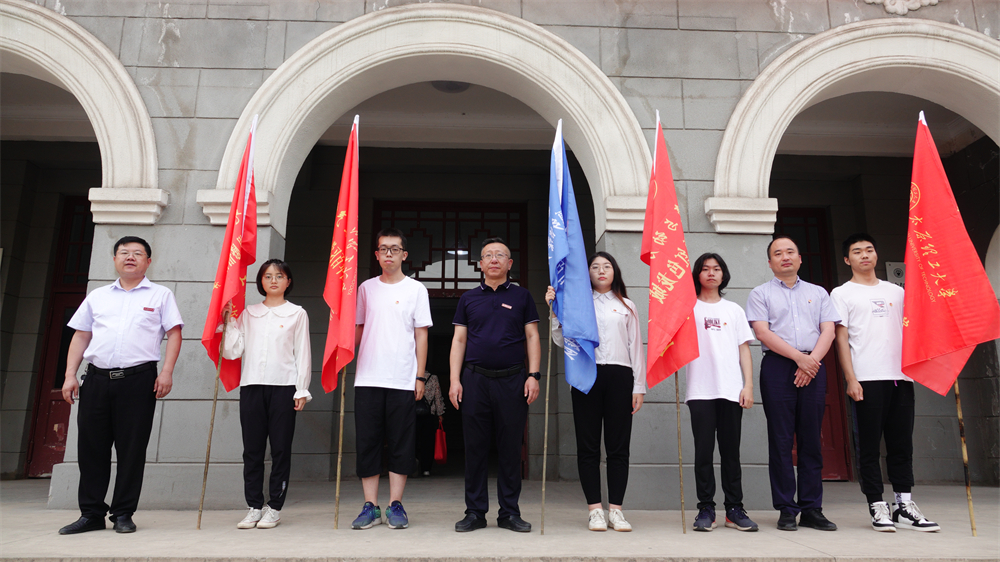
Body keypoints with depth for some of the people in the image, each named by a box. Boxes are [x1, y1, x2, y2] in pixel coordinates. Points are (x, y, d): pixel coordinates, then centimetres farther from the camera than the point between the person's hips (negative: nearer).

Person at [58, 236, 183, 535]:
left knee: (132, 448, 0)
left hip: (138, 378, -3)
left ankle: (123, 514, 10)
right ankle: (91, 514, 16)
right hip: (97, 378, 3)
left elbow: (174, 333, 2)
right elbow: (81, 336, 17)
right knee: (91, 447, 5)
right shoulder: (97, 296, 18)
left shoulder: (160, 295, 8)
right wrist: (70, 375, 7)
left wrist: (167, 372, -9)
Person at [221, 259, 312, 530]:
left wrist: (301, 390, -1)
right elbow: (232, 351, 8)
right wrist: (229, 320, 2)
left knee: (280, 448, 0)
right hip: (251, 385, 3)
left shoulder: (297, 314, 7)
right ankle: (254, 506, 15)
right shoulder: (248, 313, 14)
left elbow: (302, 353, 4)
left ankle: (274, 507, 10)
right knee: (252, 449, 5)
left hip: (284, 386, -2)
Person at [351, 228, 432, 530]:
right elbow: (357, 329, 17)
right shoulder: (366, 288, 12)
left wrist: (420, 376, -2)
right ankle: (370, 506, 12)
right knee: (367, 441, 3)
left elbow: (421, 335, 4)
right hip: (367, 378, 2)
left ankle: (395, 505, 12)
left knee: (401, 444, 2)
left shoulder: (416, 289, 5)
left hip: (403, 380, -2)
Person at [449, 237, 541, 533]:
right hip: (474, 379, 1)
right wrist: (455, 380, 0)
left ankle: (509, 512, 14)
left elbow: (532, 337, 7)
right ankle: (475, 512, 14)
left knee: (511, 448, 3)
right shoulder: (469, 298, 12)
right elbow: (459, 340, 9)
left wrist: (534, 375, -4)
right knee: (475, 448, 4)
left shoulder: (522, 296, 10)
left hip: (512, 380, -1)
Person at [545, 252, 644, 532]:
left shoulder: (626, 306, 16)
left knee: (619, 446, 1)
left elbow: (636, 347, 12)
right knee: (588, 446, 1)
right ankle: (595, 509, 8)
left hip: (619, 375, 1)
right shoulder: (578, 304, 12)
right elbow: (561, 341, 4)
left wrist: (639, 386, 6)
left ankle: (615, 509, 9)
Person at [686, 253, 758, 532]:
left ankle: (734, 508, 11)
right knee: (704, 450, -3)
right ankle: (706, 509, 4)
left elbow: (744, 349, 13)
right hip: (700, 390, -2)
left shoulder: (734, 310, 17)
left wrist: (748, 385, 1)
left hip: (731, 389, 2)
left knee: (731, 450, 4)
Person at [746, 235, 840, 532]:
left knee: (811, 440, 3)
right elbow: (763, 332, -3)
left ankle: (811, 509, 9)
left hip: (813, 367, 3)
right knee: (781, 440, -2)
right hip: (778, 366, -2)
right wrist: (799, 357, -11)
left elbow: (828, 330, 8)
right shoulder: (761, 294, 10)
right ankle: (787, 510, 3)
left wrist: (812, 361, -8)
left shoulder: (818, 293, 19)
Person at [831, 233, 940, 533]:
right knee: (870, 446, -1)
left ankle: (905, 506, 13)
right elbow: (841, 338, -1)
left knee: (902, 443, 6)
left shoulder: (896, 291, 19)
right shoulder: (842, 294, 6)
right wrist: (850, 378, -9)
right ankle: (877, 506, 6)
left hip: (900, 376, 4)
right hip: (867, 379, -4)